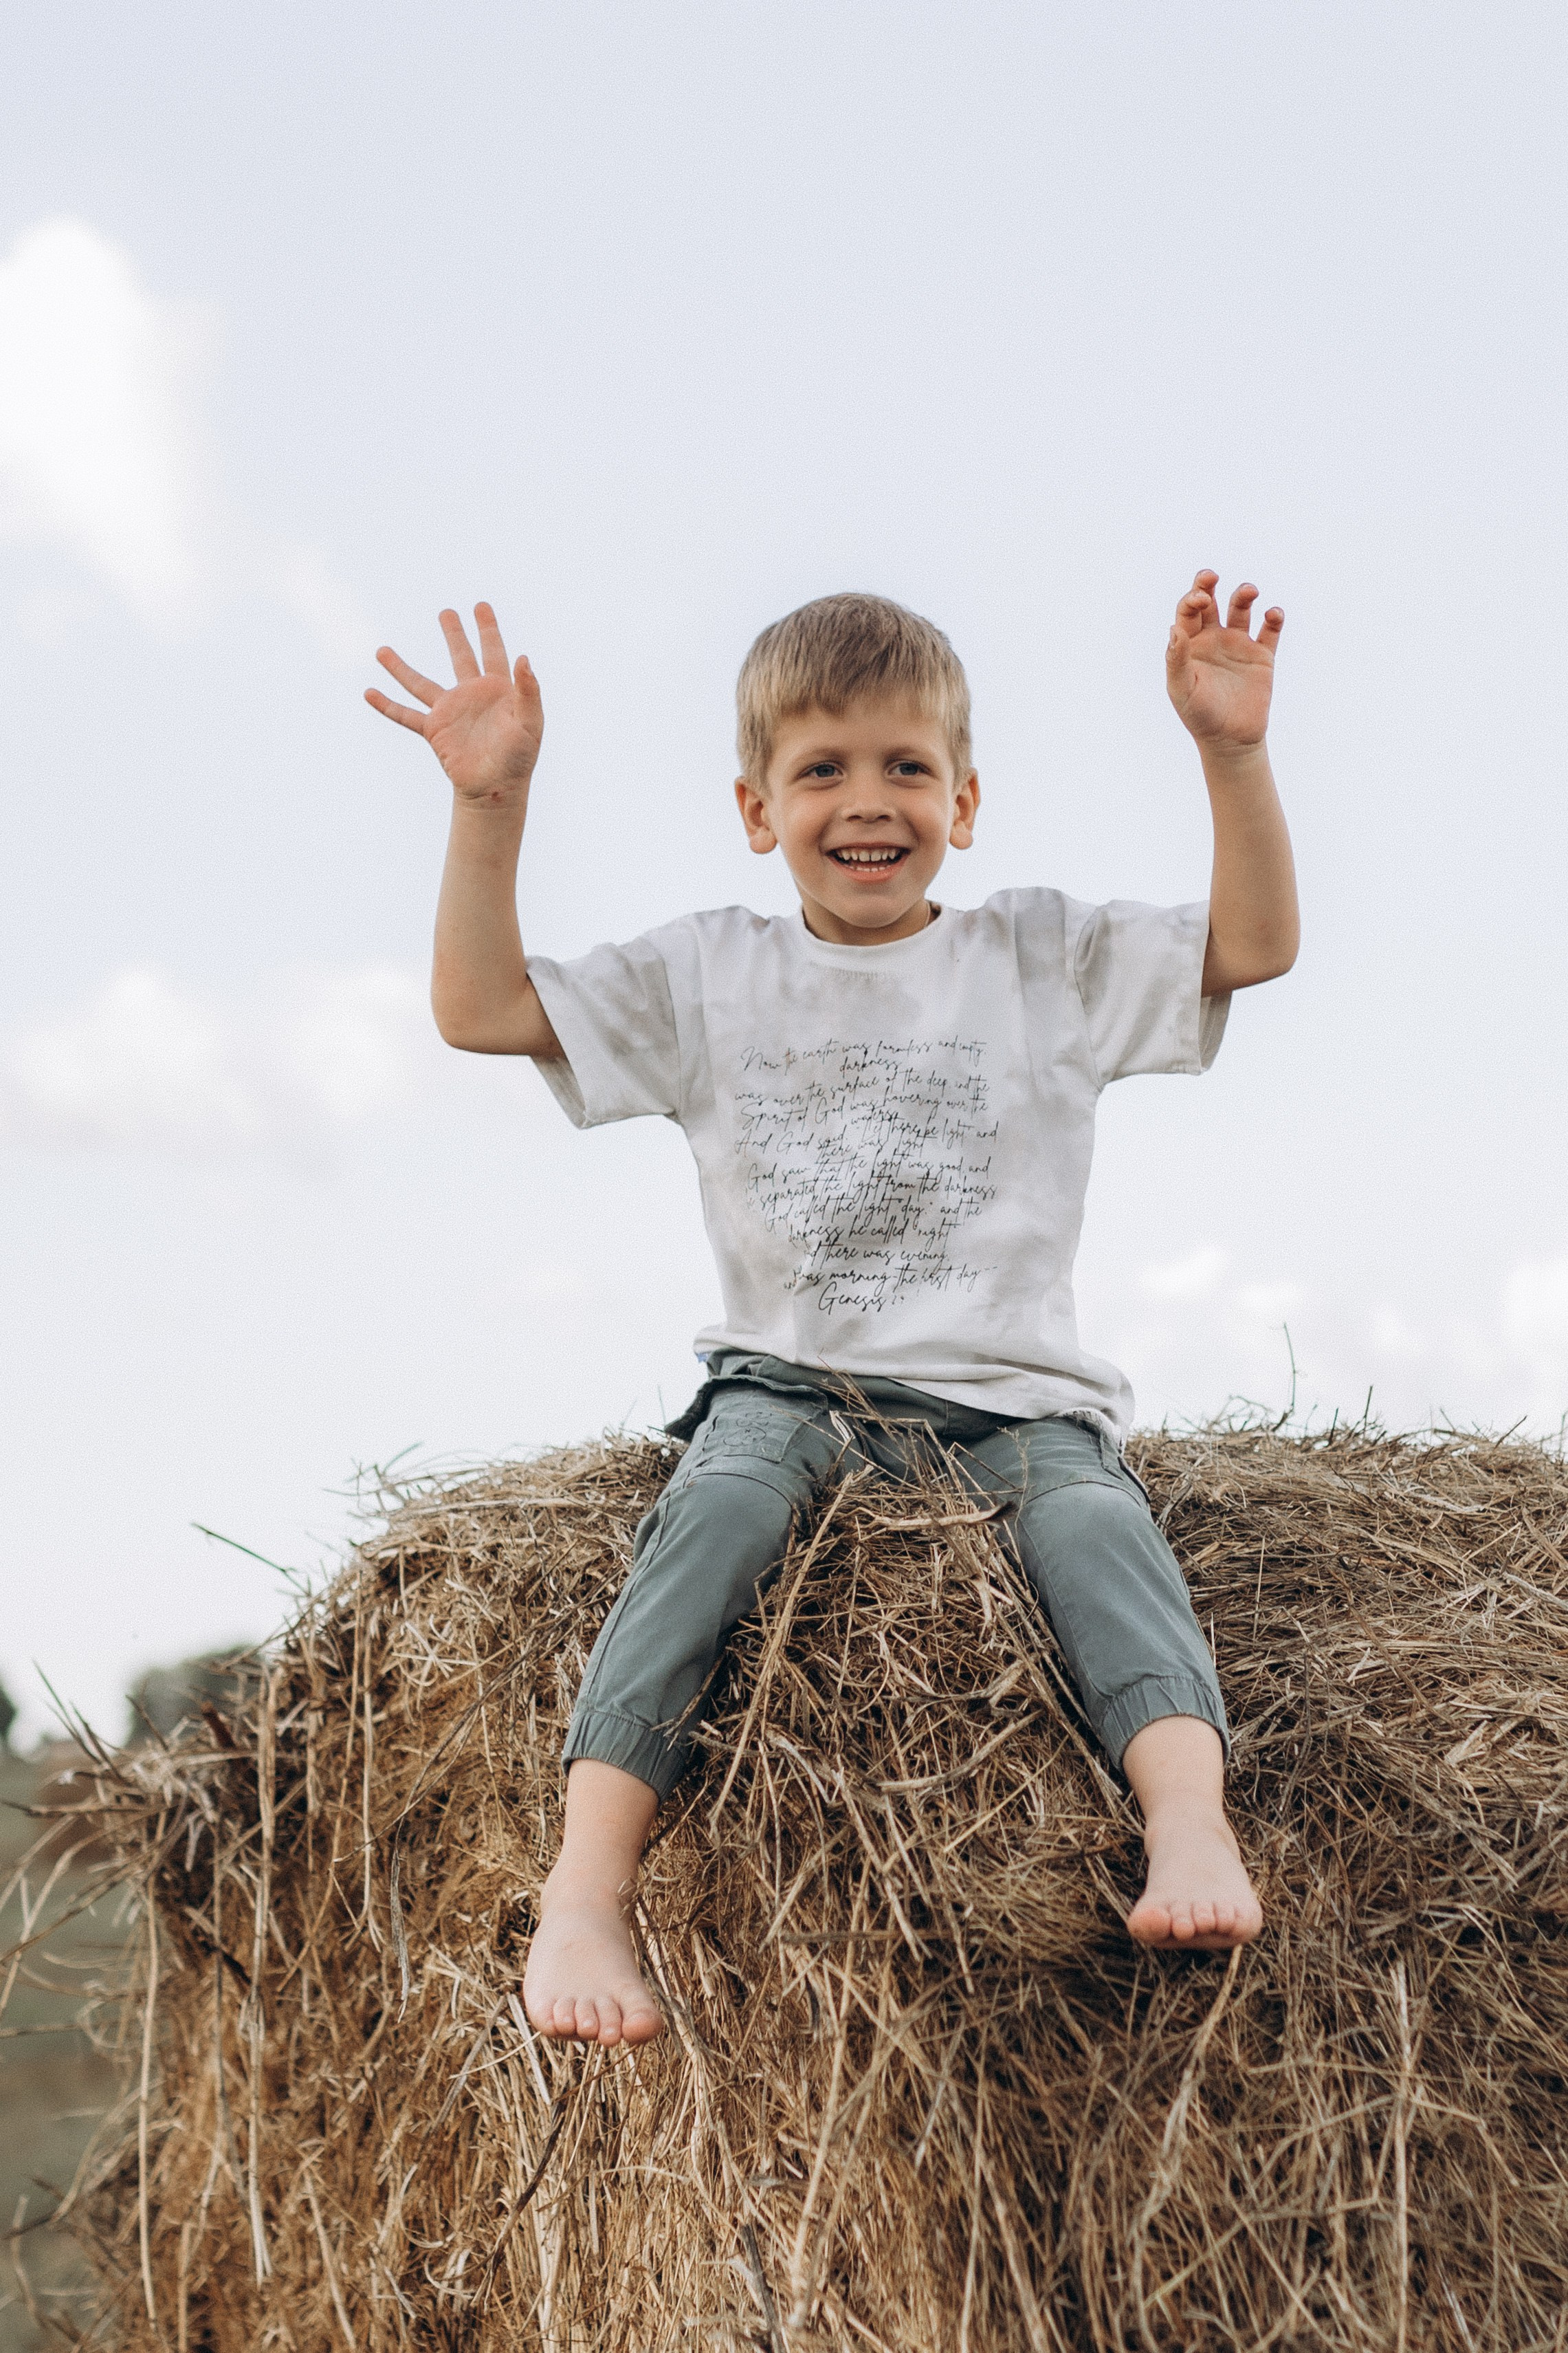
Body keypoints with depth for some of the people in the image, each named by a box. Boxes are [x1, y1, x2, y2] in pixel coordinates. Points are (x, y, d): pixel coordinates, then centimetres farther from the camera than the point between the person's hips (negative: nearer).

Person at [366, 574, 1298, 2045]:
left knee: (1088, 1510, -32)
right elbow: (479, 1009, 6)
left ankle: (1189, 1825, -53)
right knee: (720, 1498, -32)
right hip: (792, 1376, 0)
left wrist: (1230, 753, -14)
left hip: (1010, 1388, 0)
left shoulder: (1043, 960, 9)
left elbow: (1254, 945, 0)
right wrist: (491, 803, -6)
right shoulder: (710, 977, 11)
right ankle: (585, 1893, -43)